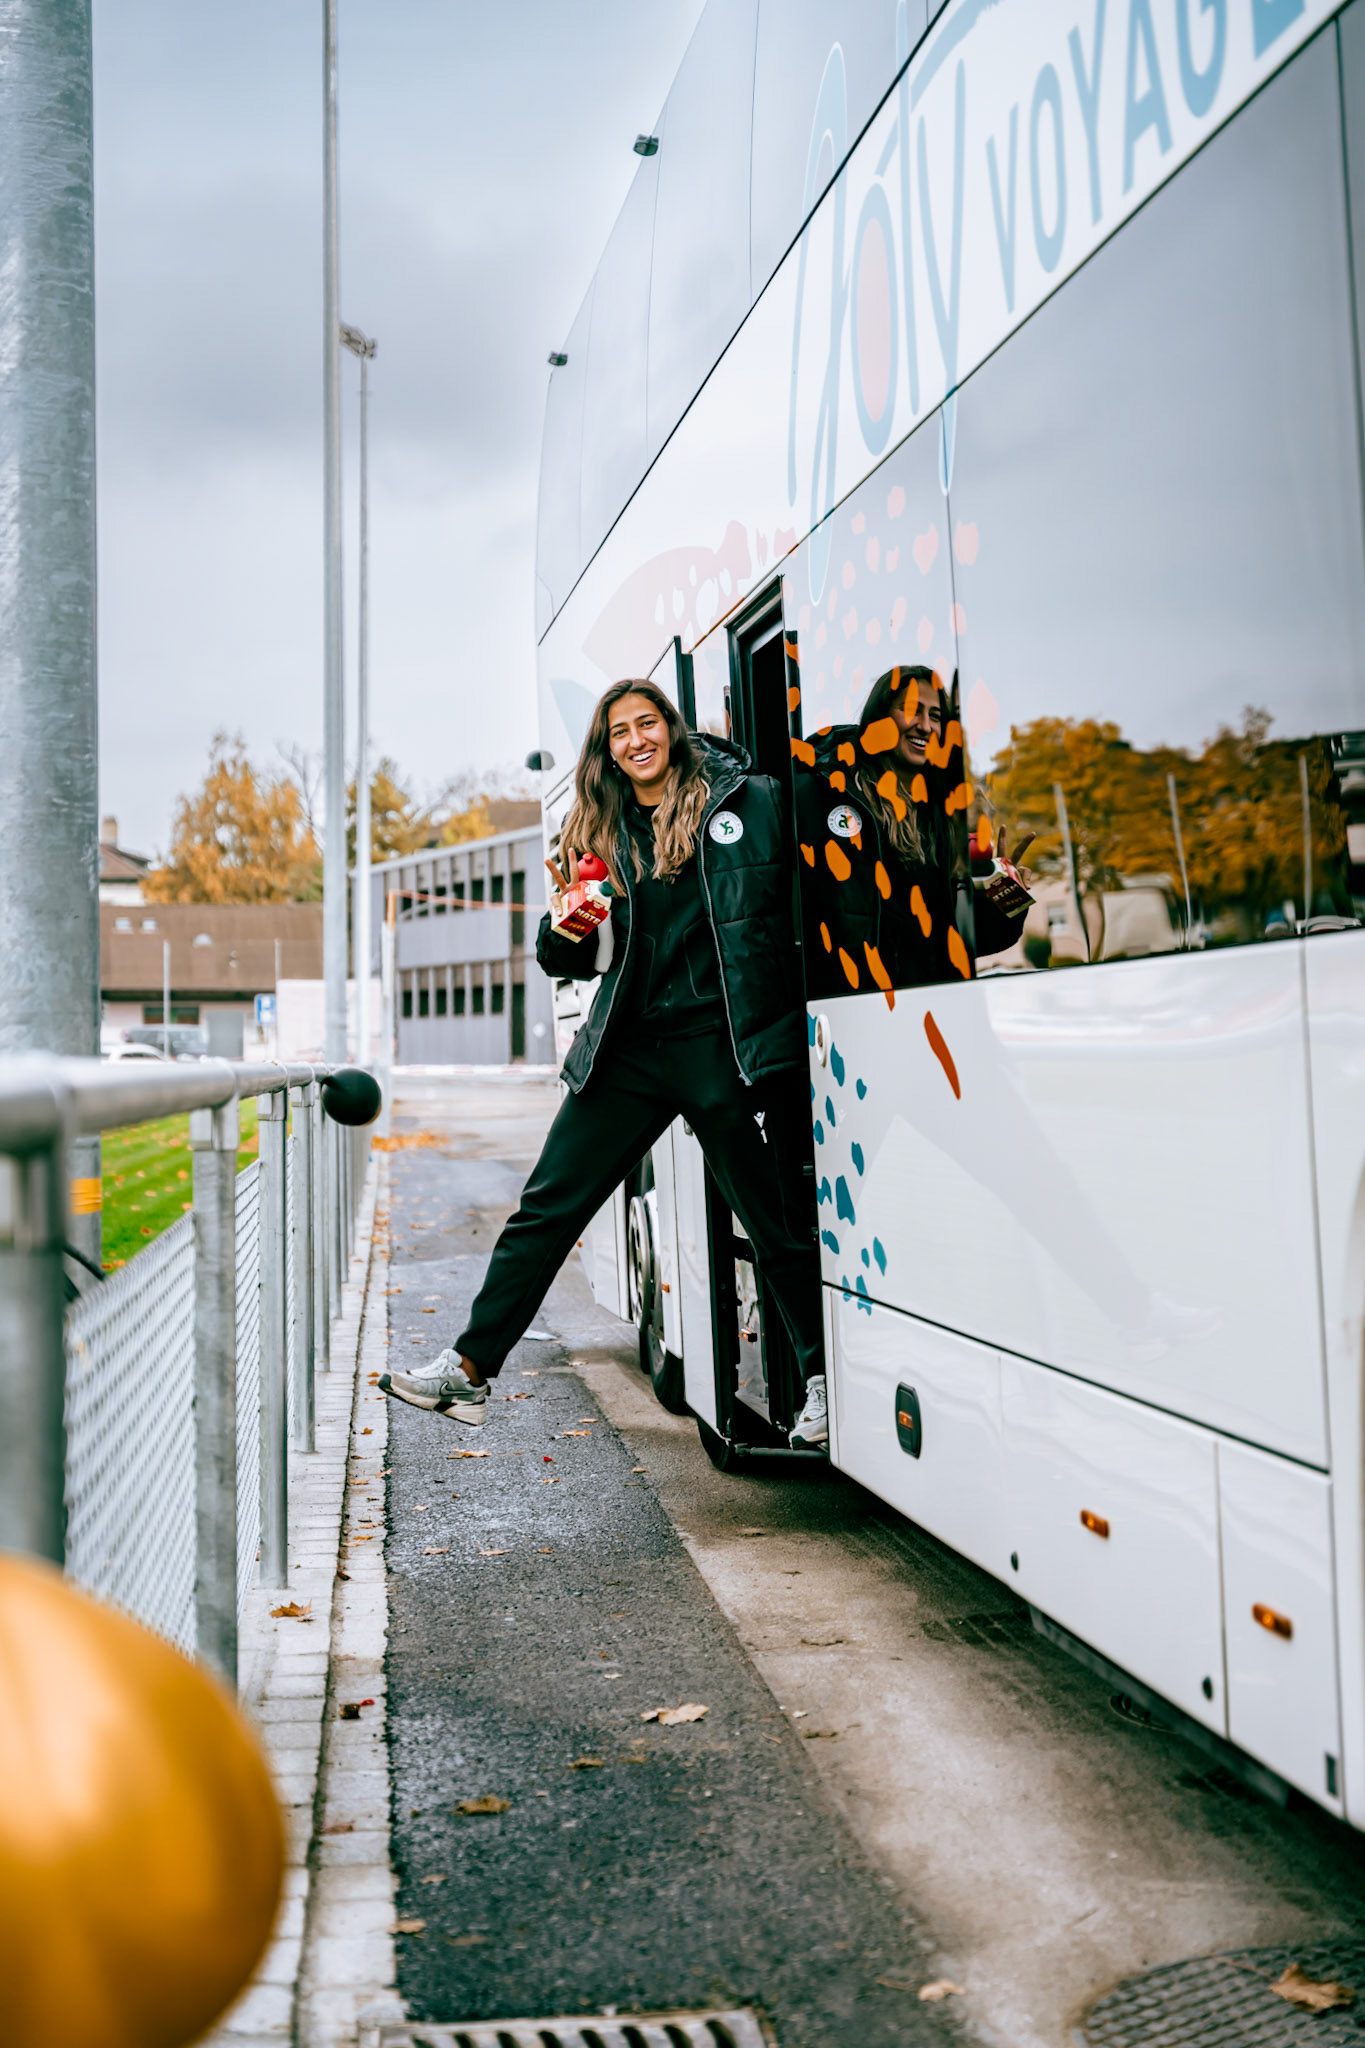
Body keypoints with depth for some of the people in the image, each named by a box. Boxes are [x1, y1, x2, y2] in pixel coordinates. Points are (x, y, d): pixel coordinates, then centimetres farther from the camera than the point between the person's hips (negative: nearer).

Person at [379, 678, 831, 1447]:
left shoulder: (751, 800, 2)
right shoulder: (603, 831, 13)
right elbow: (581, 960, 16)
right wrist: (566, 926, -7)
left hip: (724, 1047, -4)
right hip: (629, 1050, 4)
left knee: (778, 1224, 3)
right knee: (547, 1206, 5)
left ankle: (824, 1382, 20)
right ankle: (470, 1369, 13)